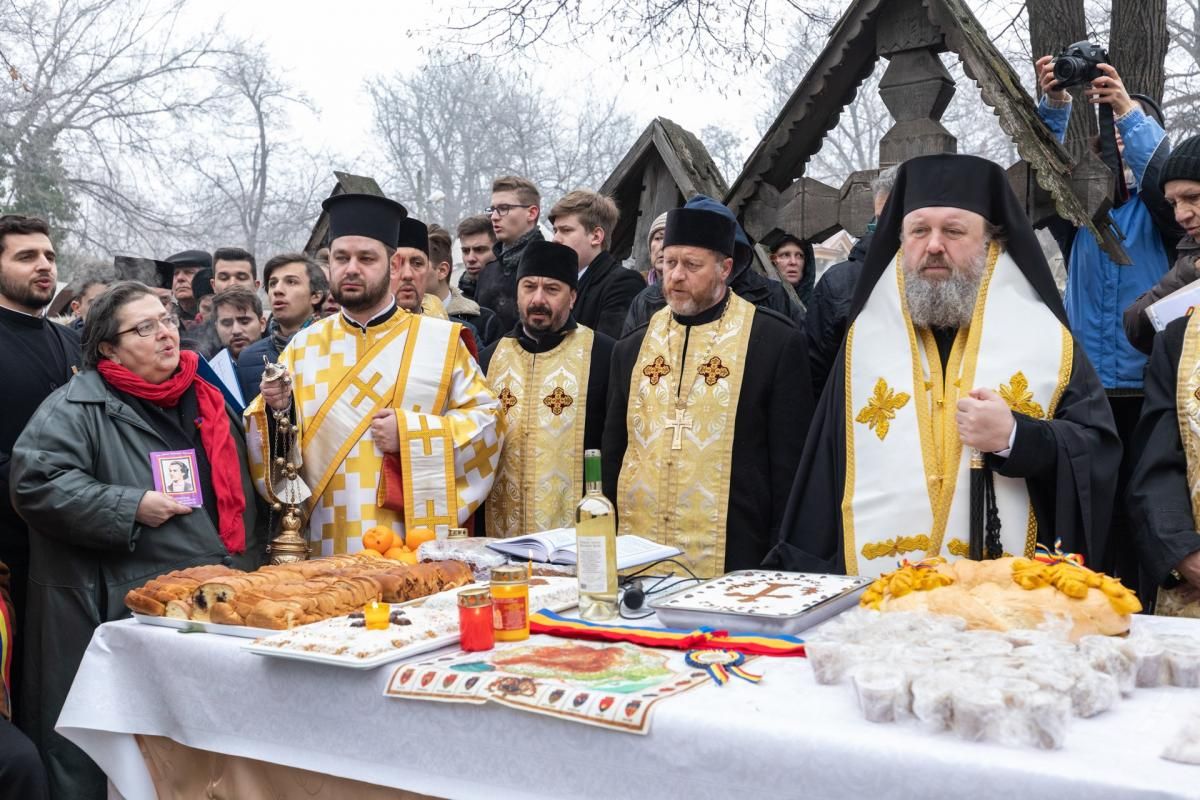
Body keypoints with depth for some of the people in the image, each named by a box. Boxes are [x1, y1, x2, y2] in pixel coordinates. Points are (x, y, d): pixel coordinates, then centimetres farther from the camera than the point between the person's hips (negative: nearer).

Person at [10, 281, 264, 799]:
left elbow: (238, 492, 23)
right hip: (120, 612, -6)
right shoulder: (77, 406, -6)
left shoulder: (203, 397, 14)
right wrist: (131, 508, -18)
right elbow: (35, 482, -17)